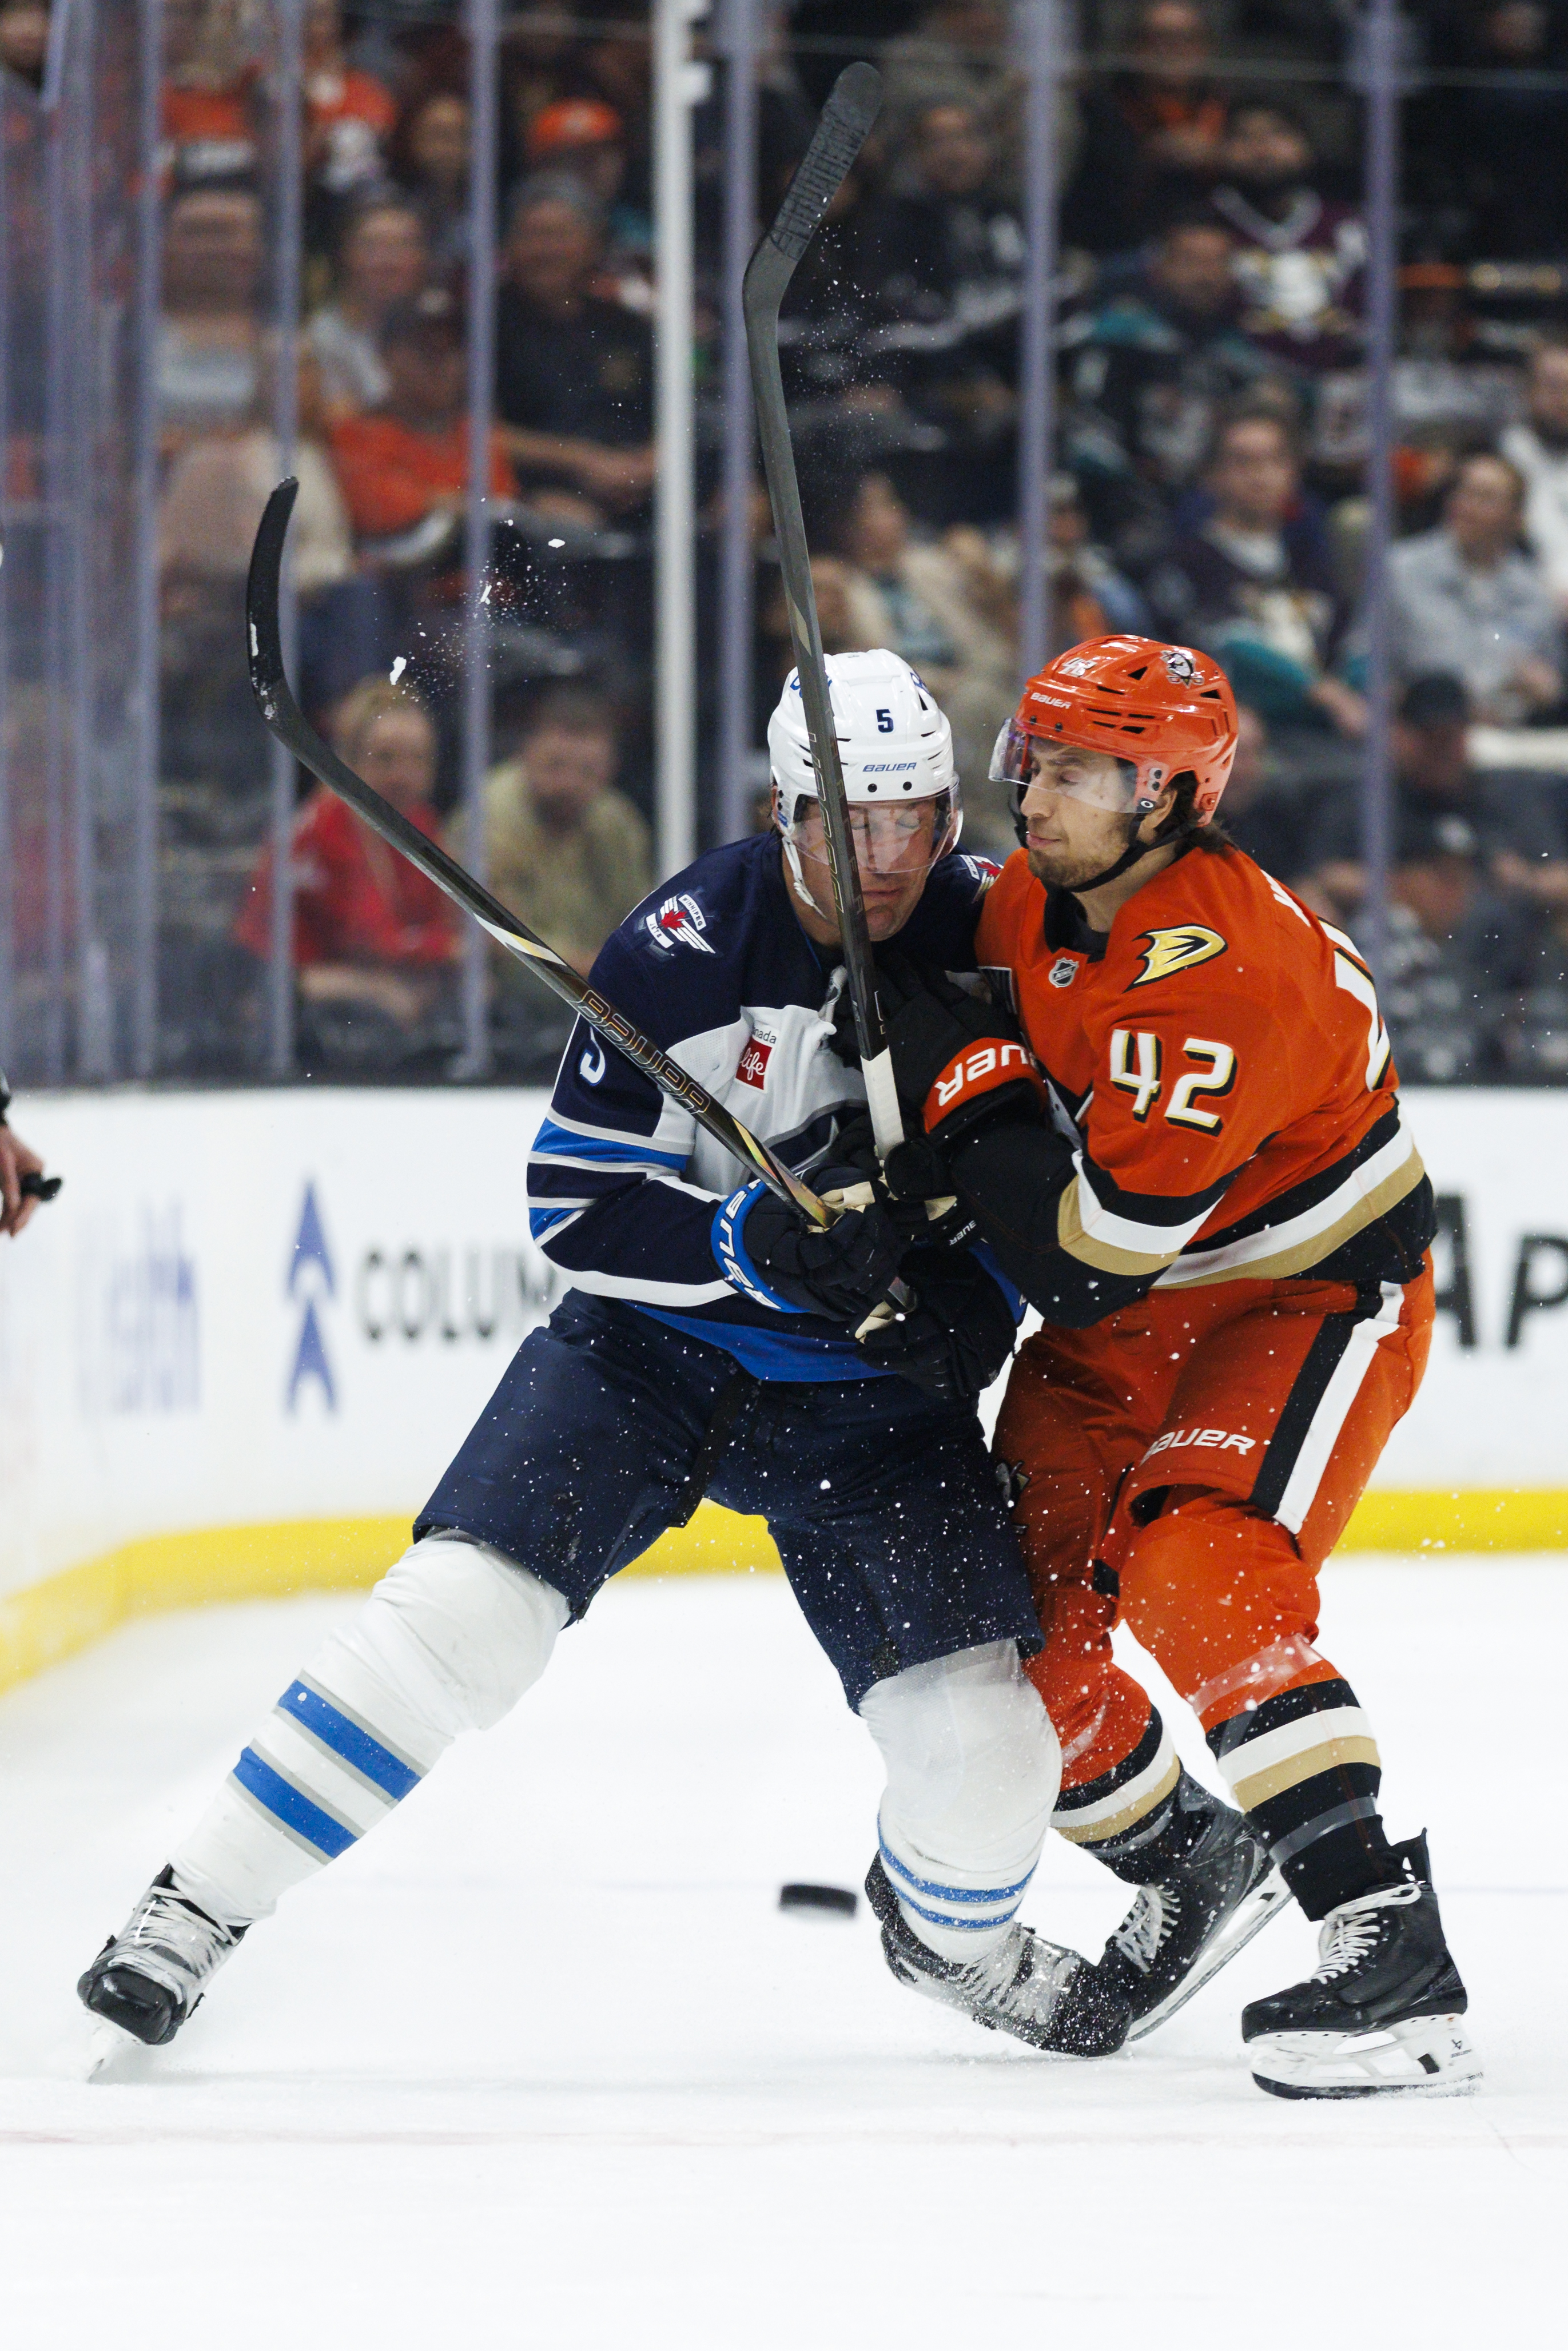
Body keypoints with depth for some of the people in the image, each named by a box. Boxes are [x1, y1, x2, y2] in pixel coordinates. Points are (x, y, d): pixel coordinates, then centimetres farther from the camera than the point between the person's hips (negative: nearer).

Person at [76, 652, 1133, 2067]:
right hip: (652, 1343, -2)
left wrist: (968, 1300, -13)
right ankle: (197, 1913, -11)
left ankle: (957, 1937, 27)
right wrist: (757, 1240, -30)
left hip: (868, 1380, 2)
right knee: (465, 1606, -20)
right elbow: (575, 1208, -16)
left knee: (981, 1732, -9)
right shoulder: (689, 949, -19)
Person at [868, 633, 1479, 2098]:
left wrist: (965, 1078, -26)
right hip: (1125, 1317, 9)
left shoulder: (1222, 976, -32)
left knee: (1199, 1594, -30)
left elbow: (1090, 1251, -31)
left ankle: (1390, 1955, -33)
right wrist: (894, 1176, 0)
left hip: (1313, 1300, -9)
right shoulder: (1030, 905, -5)